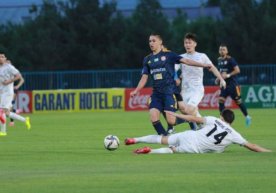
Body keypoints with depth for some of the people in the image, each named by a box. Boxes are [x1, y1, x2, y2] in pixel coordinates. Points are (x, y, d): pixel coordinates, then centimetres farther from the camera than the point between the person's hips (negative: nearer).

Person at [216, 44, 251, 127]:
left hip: (232, 84, -6)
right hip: (224, 84, 6)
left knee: (238, 101, 1)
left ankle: (247, 116, 18)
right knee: (220, 100, -8)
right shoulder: (219, 60, 10)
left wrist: (228, 75, -24)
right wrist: (218, 78, 9)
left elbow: (237, 70, -17)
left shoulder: (230, 60, -12)